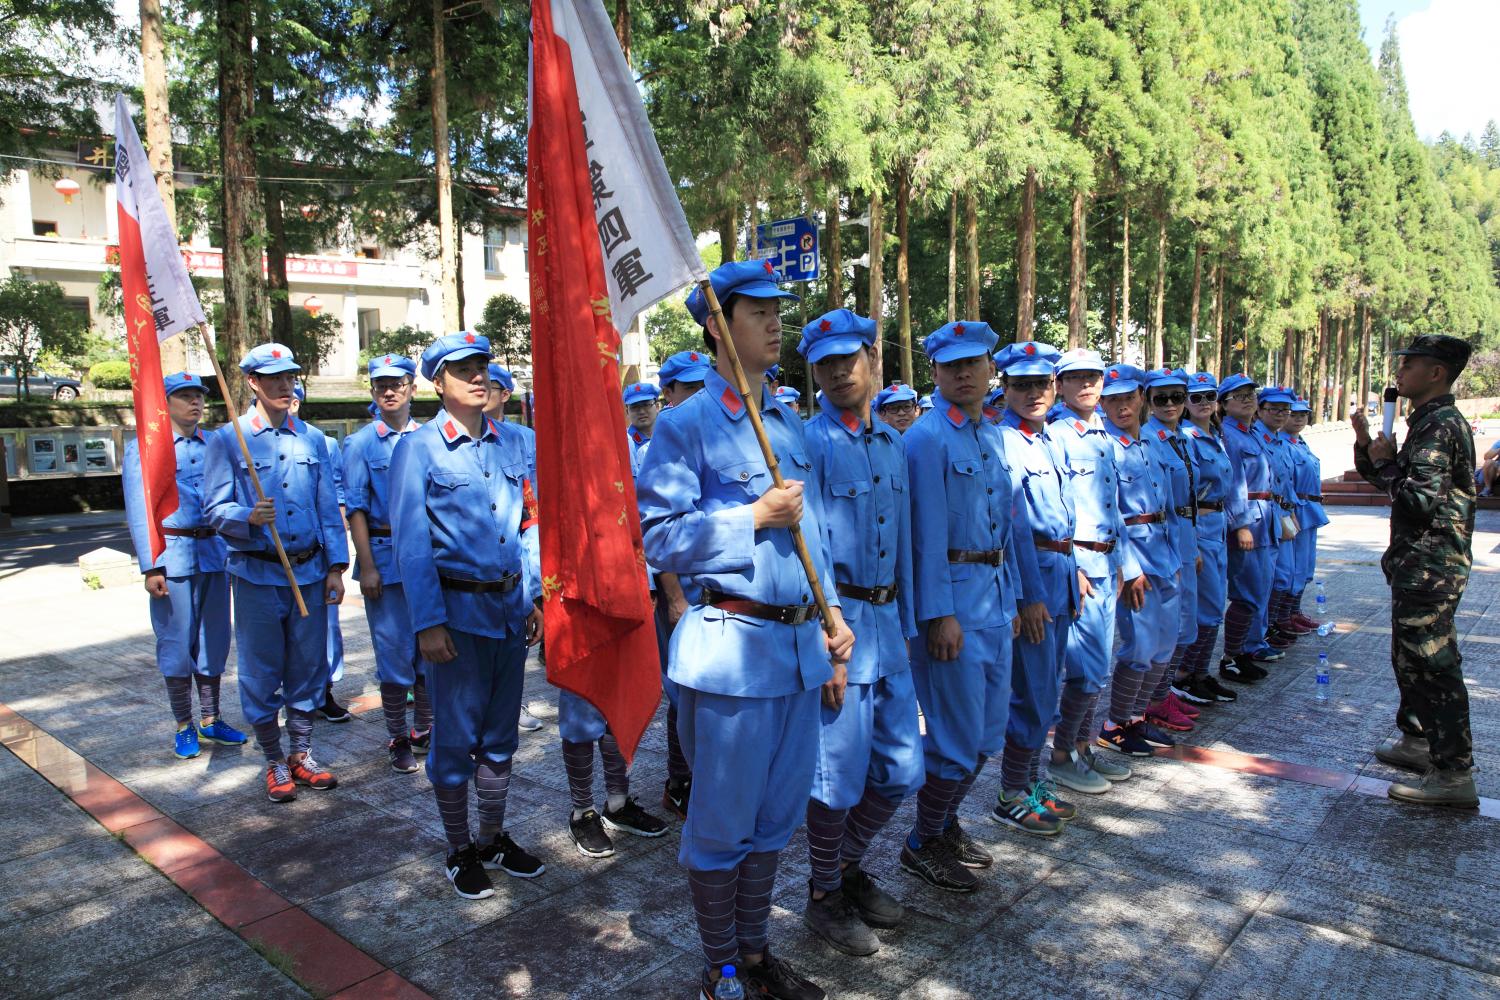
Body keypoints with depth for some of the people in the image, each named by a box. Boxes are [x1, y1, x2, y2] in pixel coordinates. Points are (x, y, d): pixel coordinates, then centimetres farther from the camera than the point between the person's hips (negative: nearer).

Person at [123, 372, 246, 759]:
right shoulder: (142, 448, -1)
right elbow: (138, 512, -4)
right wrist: (150, 567, -11)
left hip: (214, 553, 4)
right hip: (173, 555, -4)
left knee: (214, 639, 10)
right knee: (178, 643, 3)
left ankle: (210, 720, 23)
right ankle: (184, 727, 16)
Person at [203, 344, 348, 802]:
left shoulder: (312, 439, 9)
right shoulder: (227, 440, -1)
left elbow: (329, 507, 9)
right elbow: (215, 509, -5)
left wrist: (336, 567, 4)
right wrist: (249, 518, -26)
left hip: (309, 571, 3)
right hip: (258, 575, -3)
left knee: (308, 667, 10)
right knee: (262, 672, 6)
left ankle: (302, 754, 24)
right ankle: (274, 761, 21)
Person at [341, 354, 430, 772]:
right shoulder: (361, 443, -1)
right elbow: (356, 508, -3)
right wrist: (366, 565, -9)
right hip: (385, 554, -3)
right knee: (394, 651, 2)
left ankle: (425, 728, 25)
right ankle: (397, 739, 16)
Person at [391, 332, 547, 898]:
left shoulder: (510, 445, 8)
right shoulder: (420, 449, -5)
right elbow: (411, 543, -9)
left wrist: (533, 596, 7)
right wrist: (428, 623, -14)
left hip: (509, 608, 5)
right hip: (456, 611, -4)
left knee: (500, 733, 15)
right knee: (455, 737, 6)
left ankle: (494, 839, 31)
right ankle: (460, 852, 24)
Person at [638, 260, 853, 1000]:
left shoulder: (788, 424, 13)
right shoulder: (686, 426, -8)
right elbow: (658, 539, -15)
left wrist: (831, 614, 12)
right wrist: (755, 517, -16)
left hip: (799, 643, 7)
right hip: (731, 645, -7)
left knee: (776, 815, 18)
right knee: (721, 823, 8)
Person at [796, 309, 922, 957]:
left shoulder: (893, 443, 12)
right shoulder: (808, 442, -10)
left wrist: (905, 624, 16)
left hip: (886, 623, 7)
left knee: (902, 768, 14)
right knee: (840, 773, 4)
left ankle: (849, 867, 37)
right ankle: (824, 897, 27)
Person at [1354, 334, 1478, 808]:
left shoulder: (1440, 425, -18)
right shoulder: (1428, 422, 15)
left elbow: (1419, 499, -26)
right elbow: (1390, 482, 20)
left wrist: (1386, 462, -12)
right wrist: (1367, 446, 5)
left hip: (1431, 564, -11)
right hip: (1419, 561, 11)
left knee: (1433, 663, -6)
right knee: (1410, 656, 20)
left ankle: (1454, 774, 0)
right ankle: (1417, 741, 34)